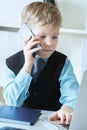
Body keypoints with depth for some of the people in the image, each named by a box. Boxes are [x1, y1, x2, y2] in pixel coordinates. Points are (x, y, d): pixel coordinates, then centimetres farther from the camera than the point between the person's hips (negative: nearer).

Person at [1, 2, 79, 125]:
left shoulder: (63, 63, 1)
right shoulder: (11, 64, -1)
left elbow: (72, 94, -14)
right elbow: (13, 102, -11)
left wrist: (67, 108, -38)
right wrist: (28, 65, -17)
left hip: (53, 120, 1)